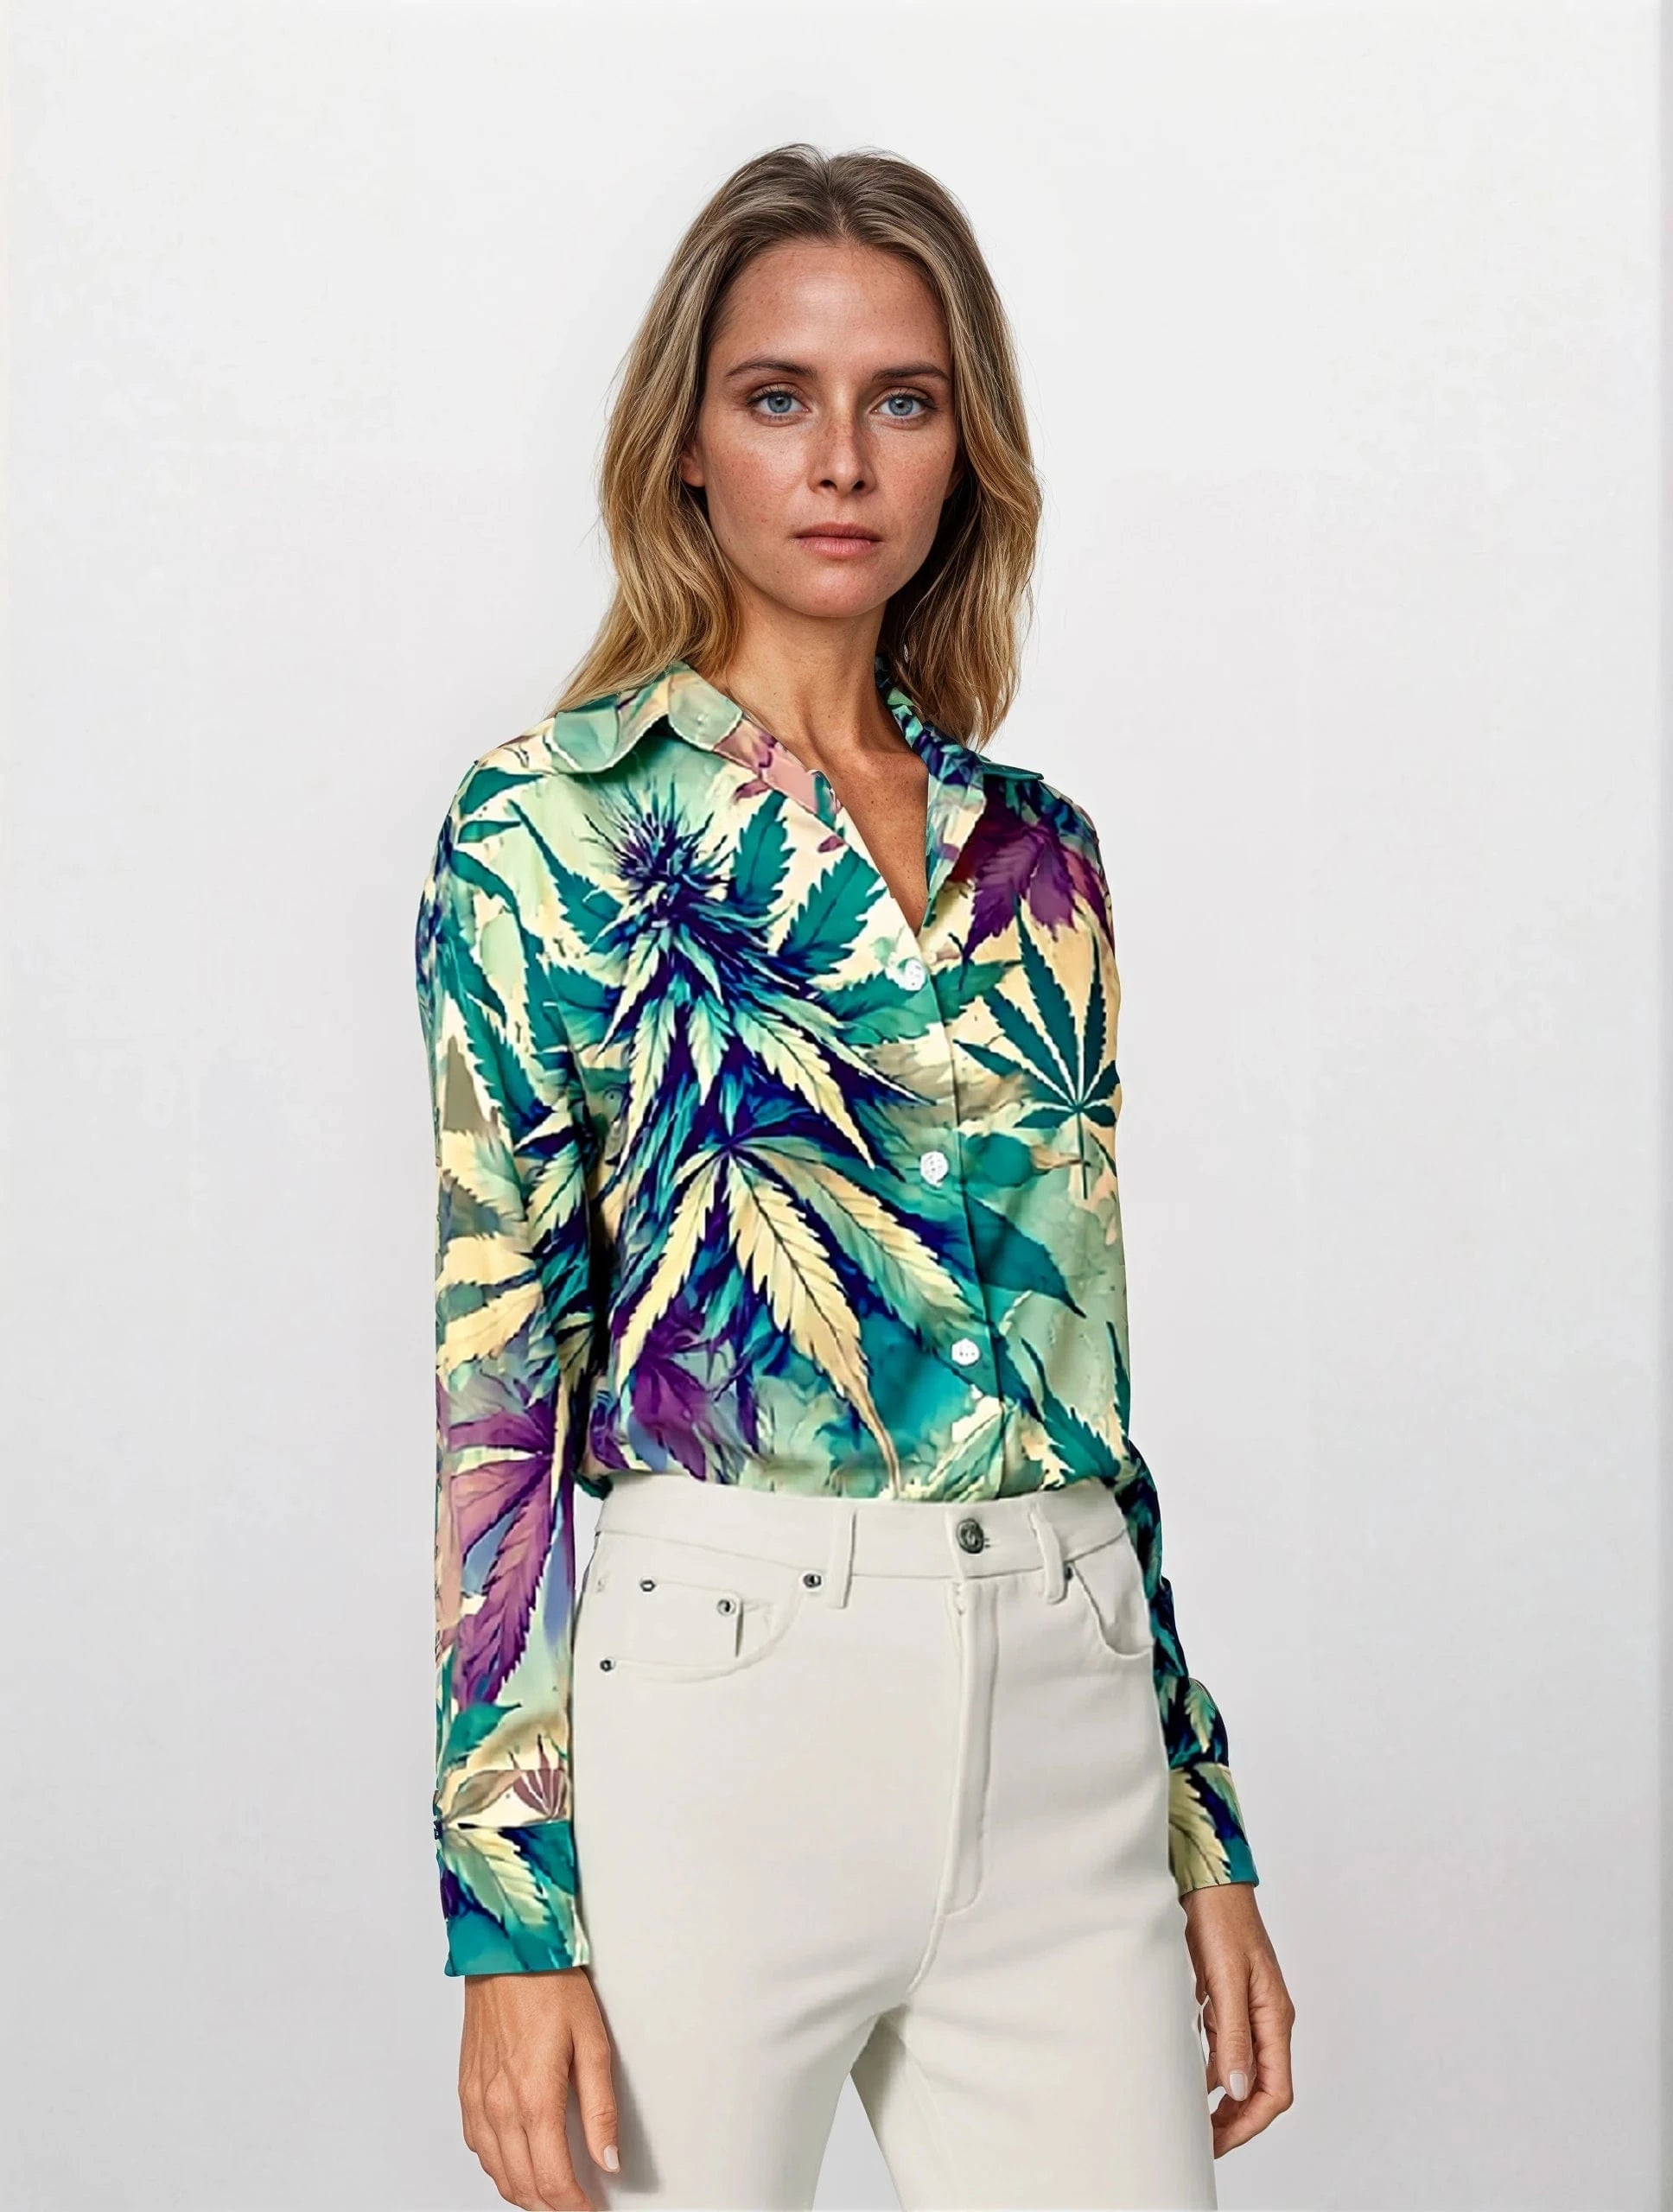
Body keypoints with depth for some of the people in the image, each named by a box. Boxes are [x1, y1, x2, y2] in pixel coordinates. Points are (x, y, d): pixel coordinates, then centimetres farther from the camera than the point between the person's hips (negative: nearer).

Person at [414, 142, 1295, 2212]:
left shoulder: (1035, 847, 12)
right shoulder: (557, 819, -3)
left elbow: (1088, 1331, 14)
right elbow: (498, 1353, -7)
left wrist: (1206, 1826, 12)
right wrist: (512, 1911, -13)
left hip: (1066, 1728, 5)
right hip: (716, 1709, -4)